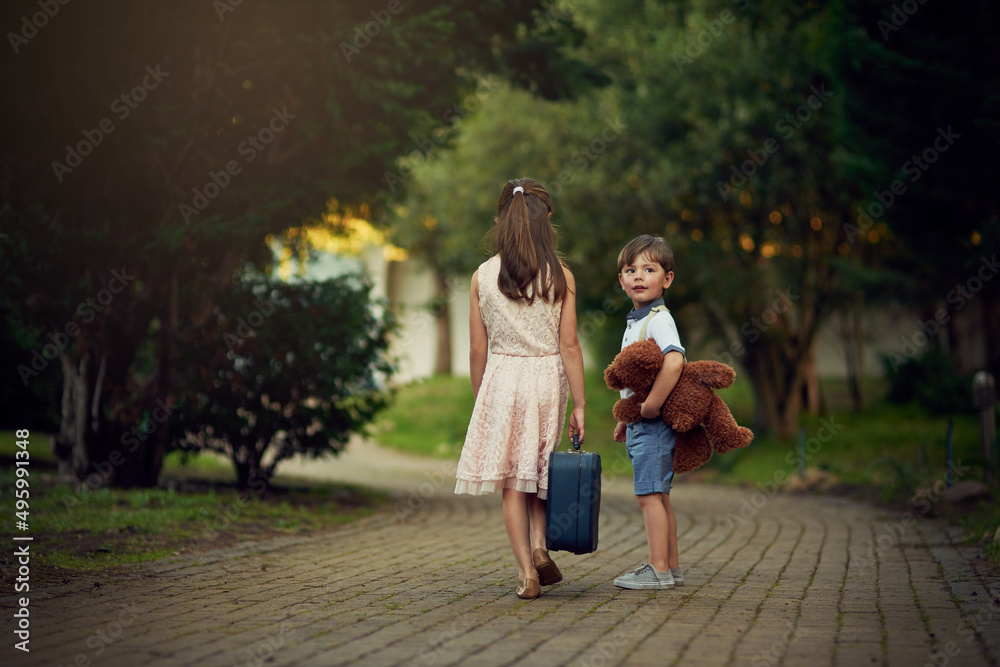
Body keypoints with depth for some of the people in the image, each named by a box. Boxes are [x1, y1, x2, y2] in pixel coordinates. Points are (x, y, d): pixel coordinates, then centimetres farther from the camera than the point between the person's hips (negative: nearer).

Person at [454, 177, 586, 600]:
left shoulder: (483, 277, -3)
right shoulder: (560, 277, -5)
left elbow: (478, 350, 0)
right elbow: (569, 345, -6)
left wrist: (480, 398, 12)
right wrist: (579, 404, -2)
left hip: (502, 379, -1)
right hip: (548, 378, 1)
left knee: (511, 479, 6)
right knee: (539, 467, 20)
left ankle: (526, 570, 2)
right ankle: (539, 546, 3)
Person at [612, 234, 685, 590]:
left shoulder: (659, 319, -15)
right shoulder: (636, 320, 16)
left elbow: (674, 360, -32)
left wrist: (652, 405, -28)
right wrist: (627, 417, 23)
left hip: (654, 425, -10)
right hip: (641, 425, 10)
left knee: (649, 495, -8)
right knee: (658, 495, 14)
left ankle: (658, 569, -3)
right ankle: (671, 566, 22)